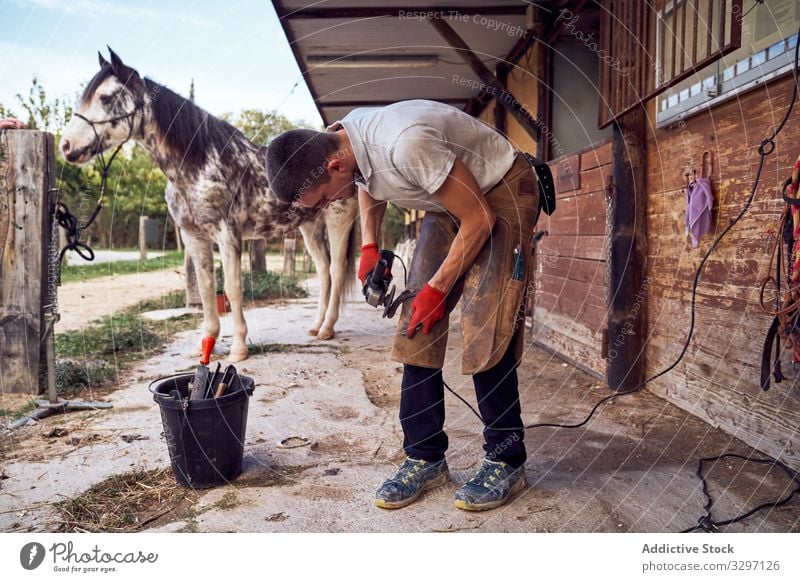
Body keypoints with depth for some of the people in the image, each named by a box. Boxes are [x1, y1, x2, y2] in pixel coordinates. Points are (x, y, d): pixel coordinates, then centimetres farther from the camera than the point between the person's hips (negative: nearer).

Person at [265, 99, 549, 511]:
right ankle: (425, 459, 6)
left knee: (484, 328, -16)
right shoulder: (341, 141, -10)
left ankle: (506, 462, 0)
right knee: (417, 327, -2)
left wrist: (437, 289, -19)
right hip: (451, 202, 8)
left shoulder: (405, 145, -36)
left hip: (503, 192, -8)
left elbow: (480, 218, -26)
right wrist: (369, 247, 2)